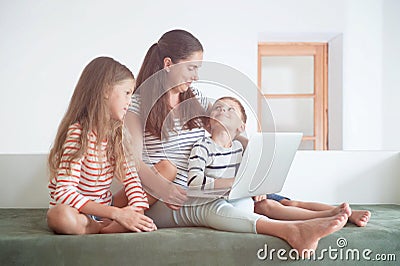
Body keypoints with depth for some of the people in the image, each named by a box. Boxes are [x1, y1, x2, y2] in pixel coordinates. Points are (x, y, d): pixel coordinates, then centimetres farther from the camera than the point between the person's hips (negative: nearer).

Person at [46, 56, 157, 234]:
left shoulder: (116, 132, 2)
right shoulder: (79, 132, -20)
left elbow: (130, 175, -2)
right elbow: (64, 192, -28)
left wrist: (138, 212, -21)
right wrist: (116, 213, -33)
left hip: (104, 210, 5)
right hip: (77, 213, -4)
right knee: (60, 216, -38)